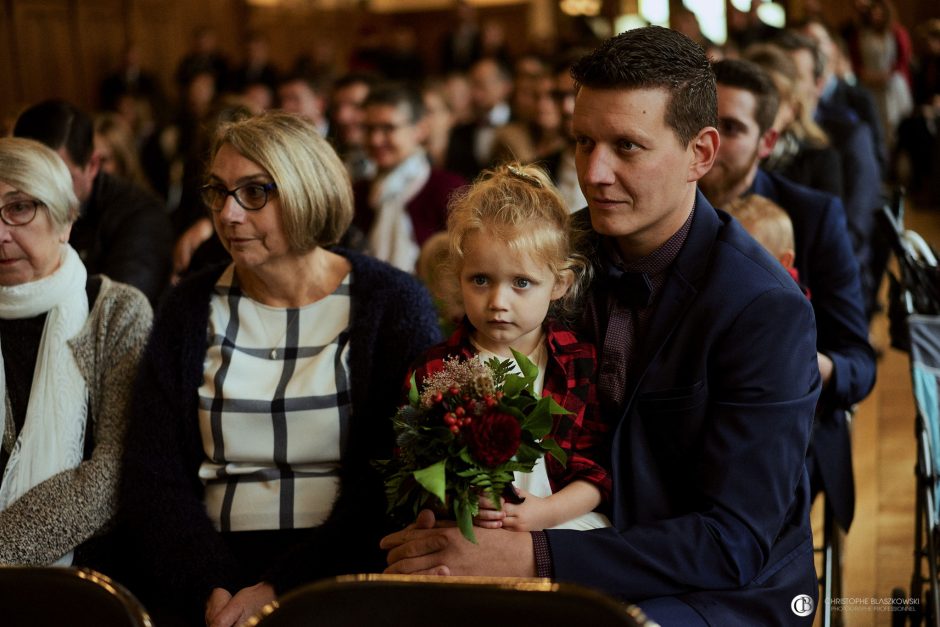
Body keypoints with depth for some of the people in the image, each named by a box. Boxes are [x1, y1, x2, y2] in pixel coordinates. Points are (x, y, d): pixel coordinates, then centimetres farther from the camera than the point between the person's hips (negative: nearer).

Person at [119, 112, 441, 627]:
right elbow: (150, 478, 3)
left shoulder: (394, 304, 1)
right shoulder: (190, 309, 9)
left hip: (346, 569, -3)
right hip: (207, 572, 3)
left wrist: (281, 586, -16)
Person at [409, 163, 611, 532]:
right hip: (462, 533, 0)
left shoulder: (581, 363, 4)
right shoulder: (435, 370, 4)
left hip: (566, 521, 0)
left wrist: (549, 511, -12)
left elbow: (597, 466, 3)